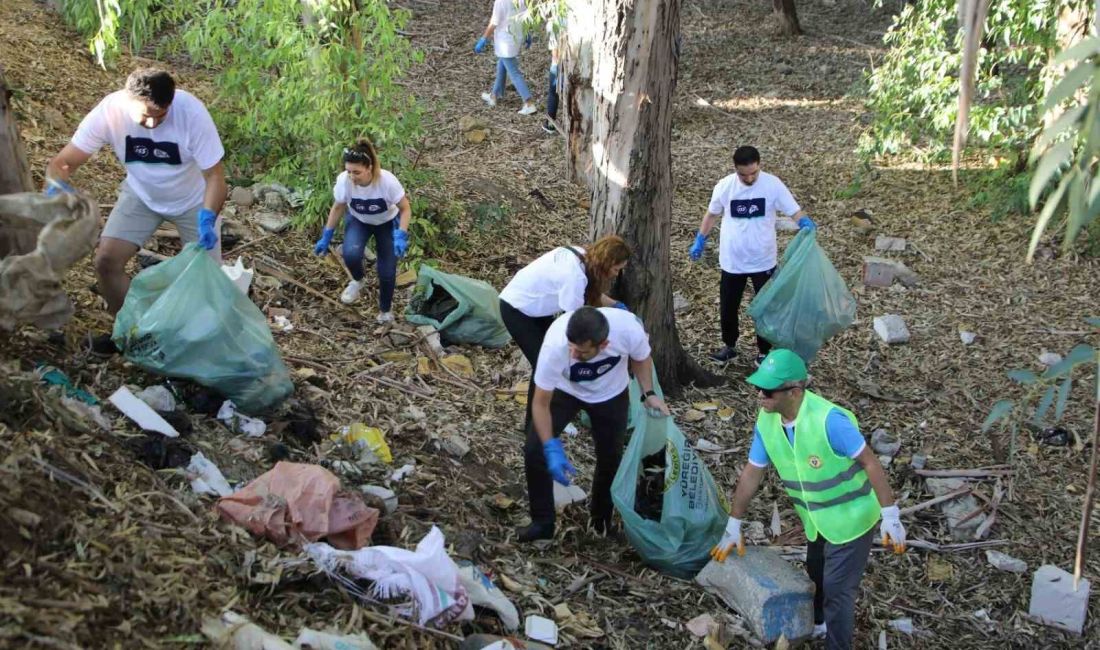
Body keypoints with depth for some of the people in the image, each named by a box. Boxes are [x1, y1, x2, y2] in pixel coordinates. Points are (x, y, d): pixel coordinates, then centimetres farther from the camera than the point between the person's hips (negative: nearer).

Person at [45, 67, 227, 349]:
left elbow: (214, 175, -27)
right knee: (106, 261, -11)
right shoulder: (109, 111, -28)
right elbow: (62, 163, -22)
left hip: (193, 199, -2)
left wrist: (207, 218, -44)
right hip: (142, 195, 2)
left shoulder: (191, 112, -33)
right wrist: (57, 188, -45)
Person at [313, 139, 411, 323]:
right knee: (350, 254, -28)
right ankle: (357, 281, 7)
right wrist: (326, 237, -6)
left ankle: (385, 311, 25)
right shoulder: (343, 180, -30)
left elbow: (405, 209, -22)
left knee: (387, 271, -6)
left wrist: (401, 237, -36)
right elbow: (338, 208, -9)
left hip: (387, 223, -1)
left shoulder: (387, 180, -36)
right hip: (358, 221, 1)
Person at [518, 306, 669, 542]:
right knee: (534, 450, -11)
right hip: (565, 391, -1)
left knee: (610, 457, 7)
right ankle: (542, 522, 9)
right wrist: (552, 448, -36)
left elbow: (641, 358, -10)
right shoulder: (555, 346, -42)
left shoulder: (629, 329, -39)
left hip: (611, 395, 1)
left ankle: (601, 518, 37)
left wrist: (648, 394, -22)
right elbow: (541, 404, -28)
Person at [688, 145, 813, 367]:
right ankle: (729, 346, 38)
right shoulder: (724, 186, -10)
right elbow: (712, 214, 8)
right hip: (732, 262, 2)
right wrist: (700, 240, 10)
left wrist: (805, 222, -37)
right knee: (727, 307, 15)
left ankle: (764, 352, 29)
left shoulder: (773, 185, -14)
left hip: (763, 261, -1)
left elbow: (794, 211, -15)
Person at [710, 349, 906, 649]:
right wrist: (733, 526, 6)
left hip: (850, 518, -7)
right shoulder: (766, 421, -13)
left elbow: (870, 463, -26)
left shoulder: (828, 420, -34)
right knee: (816, 576, 26)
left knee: (837, 589, 1)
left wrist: (890, 517, -24)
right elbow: (751, 474, -1)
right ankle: (820, 623, 53)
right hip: (816, 520, 7)